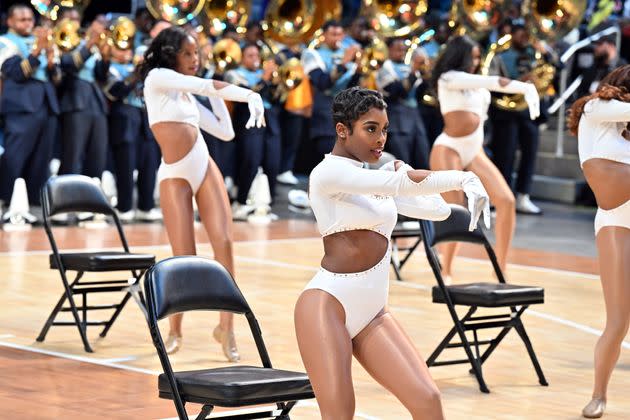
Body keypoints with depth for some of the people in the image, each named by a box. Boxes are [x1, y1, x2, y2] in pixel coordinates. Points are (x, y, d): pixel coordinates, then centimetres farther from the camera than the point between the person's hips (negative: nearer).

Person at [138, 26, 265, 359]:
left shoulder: (189, 96, 19)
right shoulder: (157, 78, 0)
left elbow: (226, 132, 17)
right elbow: (208, 86, -12)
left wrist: (215, 94, 16)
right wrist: (250, 95, -14)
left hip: (206, 169, 6)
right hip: (175, 176, -6)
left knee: (224, 243, -10)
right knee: (186, 260, -5)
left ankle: (226, 327, -5)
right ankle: (175, 332, 15)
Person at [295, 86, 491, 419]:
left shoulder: (376, 179, 18)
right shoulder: (329, 172, -8)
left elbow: (438, 209, 17)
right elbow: (400, 184, -22)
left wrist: (401, 171, 14)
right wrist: (463, 178, -23)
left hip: (372, 314, 8)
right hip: (328, 304, -8)